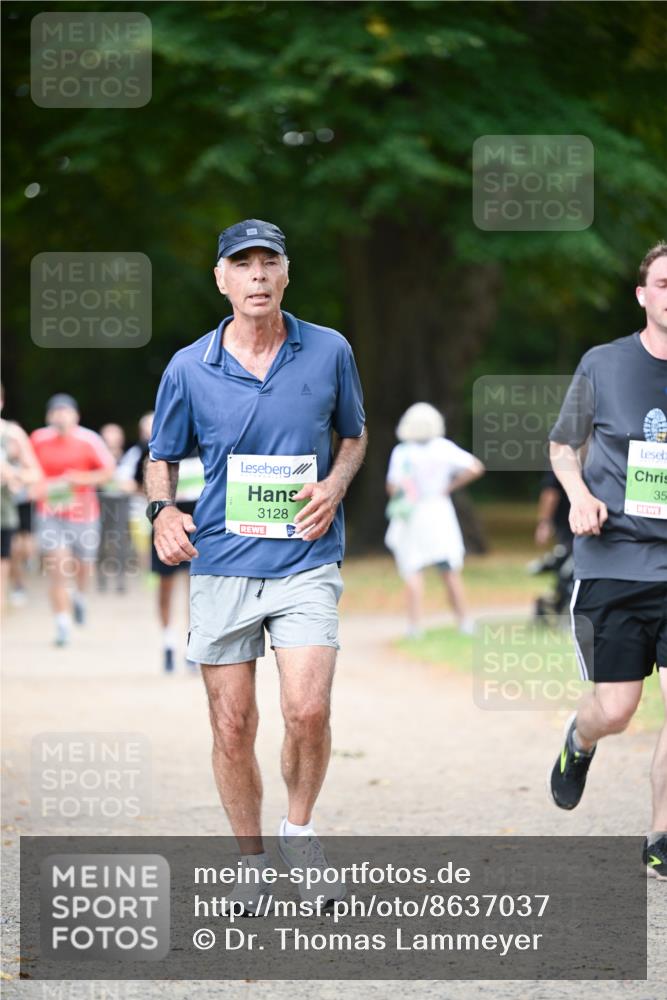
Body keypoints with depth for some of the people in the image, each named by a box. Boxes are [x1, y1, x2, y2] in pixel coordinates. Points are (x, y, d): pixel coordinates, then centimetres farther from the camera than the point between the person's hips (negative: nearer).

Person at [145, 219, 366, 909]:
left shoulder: (330, 352, 2)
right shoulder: (189, 368, 1)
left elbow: (353, 434, 17)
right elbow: (162, 457, 13)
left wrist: (335, 485, -3)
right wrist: (163, 510, -7)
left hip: (306, 561, -1)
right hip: (220, 565, 1)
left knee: (307, 712, -15)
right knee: (232, 727, 3)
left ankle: (300, 830, 11)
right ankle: (251, 858, 22)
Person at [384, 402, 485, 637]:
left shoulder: (402, 454, -15)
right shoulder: (444, 449, -7)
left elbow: (393, 488, -17)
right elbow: (475, 468, -6)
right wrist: (450, 486, 3)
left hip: (411, 516, -3)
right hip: (440, 513, 3)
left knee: (413, 573, 3)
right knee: (450, 572, 12)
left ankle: (415, 625, -5)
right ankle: (464, 623, 16)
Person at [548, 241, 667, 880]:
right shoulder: (604, 365, 2)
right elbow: (562, 445, 15)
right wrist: (579, 493, -4)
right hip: (612, 562, -1)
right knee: (615, 709, -1)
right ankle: (578, 741, 37)